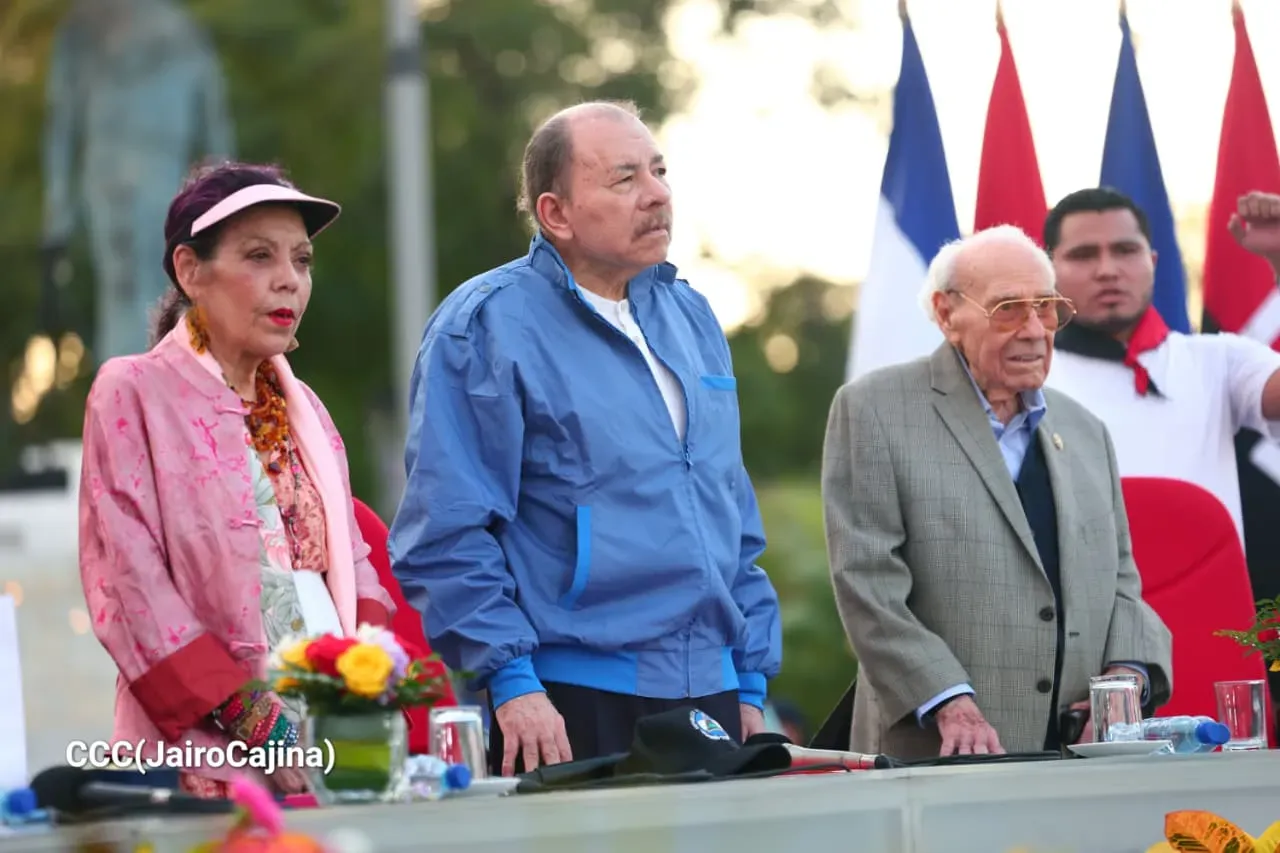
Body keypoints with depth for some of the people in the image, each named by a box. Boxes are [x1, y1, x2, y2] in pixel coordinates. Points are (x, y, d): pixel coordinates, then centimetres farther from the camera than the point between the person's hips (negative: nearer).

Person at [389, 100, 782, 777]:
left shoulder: (689, 316, 16)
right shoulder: (487, 327, -6)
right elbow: (447, 535, -11)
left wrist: (751, 683, 16)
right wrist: (511, 683, -17)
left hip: (709, 697, 6)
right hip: (572, 708, -6)